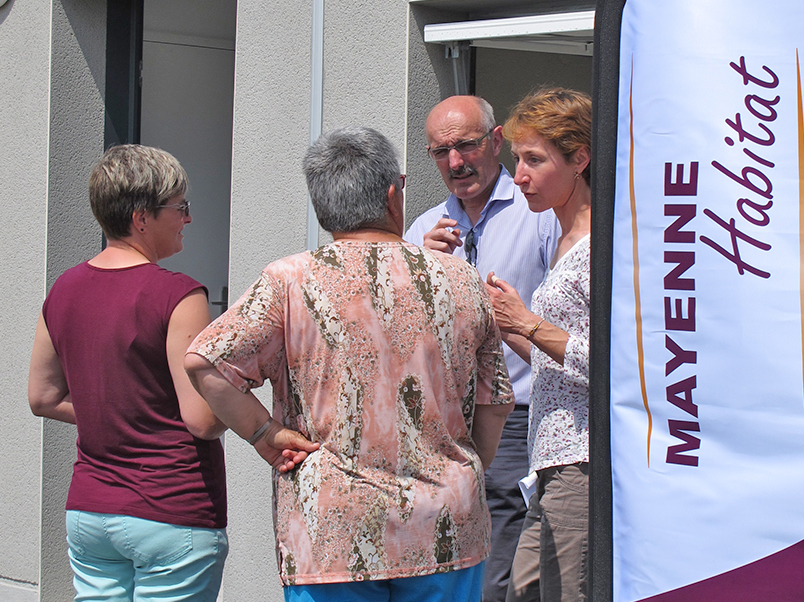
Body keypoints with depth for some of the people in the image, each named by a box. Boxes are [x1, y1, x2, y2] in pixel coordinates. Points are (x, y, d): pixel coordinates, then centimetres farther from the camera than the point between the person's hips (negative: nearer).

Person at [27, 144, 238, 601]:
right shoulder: (178, 296, -15)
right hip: (173, 513, -7)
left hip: (87, 512, 7)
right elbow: (204, 420, -17)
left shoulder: (64, 290, 7)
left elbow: (43, 397, 17)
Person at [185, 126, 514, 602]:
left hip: (332, 537, -2)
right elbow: (495, 403, 10)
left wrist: (266, 434, -3)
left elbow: (203, 364, -12)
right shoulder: (462, 282, 4)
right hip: (445, 539, 2)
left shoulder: (290, 282, -5)